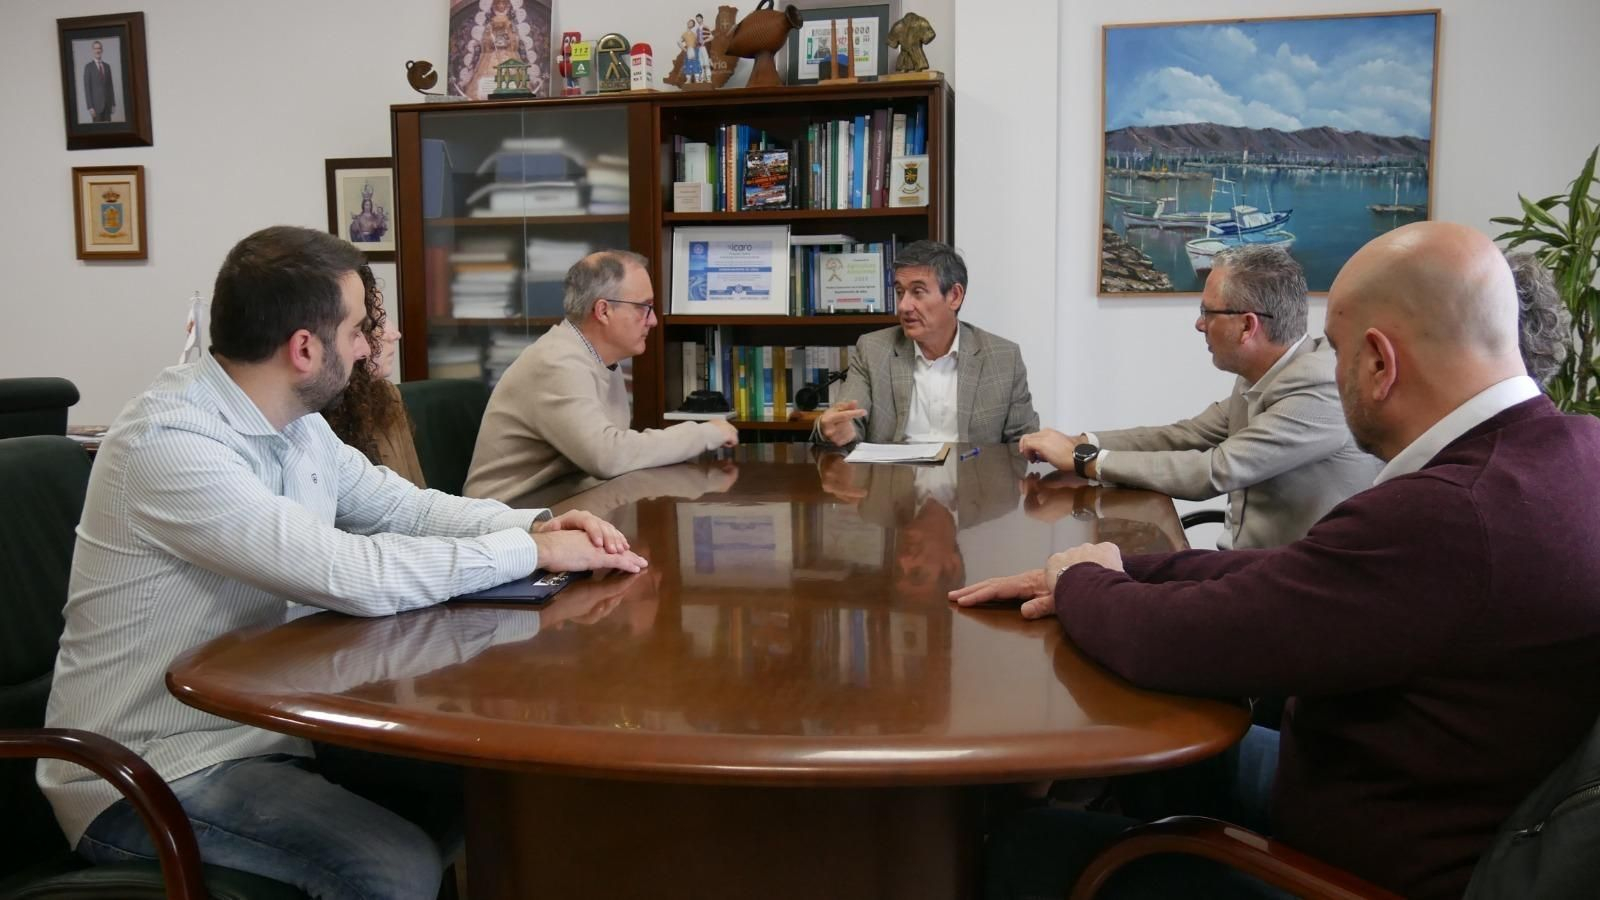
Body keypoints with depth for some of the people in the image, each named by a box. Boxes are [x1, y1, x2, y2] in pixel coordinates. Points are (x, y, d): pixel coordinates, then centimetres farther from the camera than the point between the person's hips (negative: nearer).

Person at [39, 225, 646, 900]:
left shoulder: (295, 424, 2)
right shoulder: (169, 442, -25)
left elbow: (404, 507, 10)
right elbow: (353, 577, -31)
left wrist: (535, 523, -8)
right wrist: (532, 550, -21)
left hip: (257, 722, 8)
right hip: (149, 775, -8)